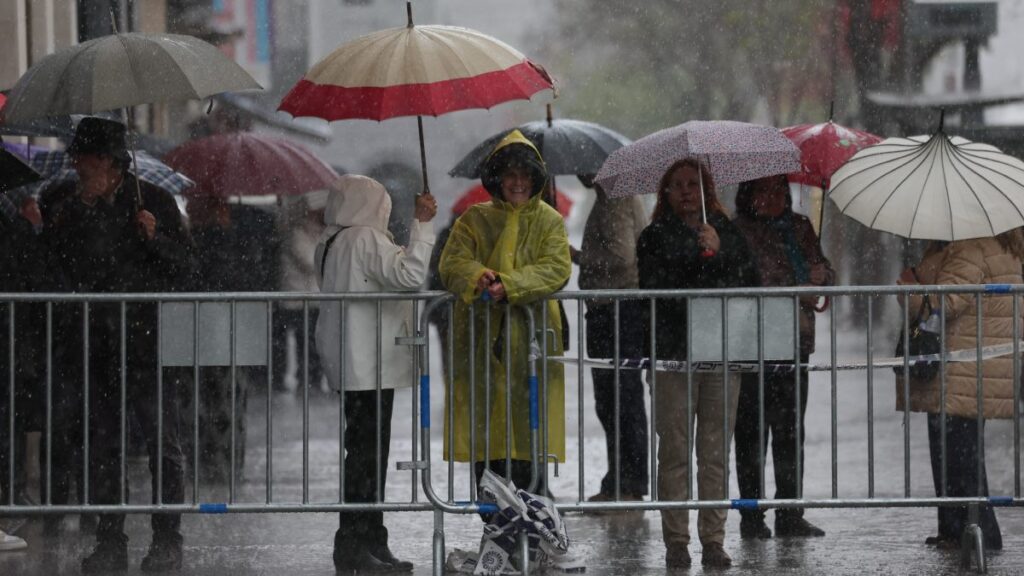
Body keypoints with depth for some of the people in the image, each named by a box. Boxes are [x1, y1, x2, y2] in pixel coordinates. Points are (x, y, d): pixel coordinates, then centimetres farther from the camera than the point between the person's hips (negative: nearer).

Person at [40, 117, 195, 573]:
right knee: (101, 442, 3)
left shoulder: (152, 201, 3)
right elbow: (56, 262, -2)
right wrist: (81, 208, -10)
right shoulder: (62, 202, 8)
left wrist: (155, 237, -15)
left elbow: (184, 265, 3)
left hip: (147, 335, -2)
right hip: (90, 338, 2)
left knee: (161, 440, -4)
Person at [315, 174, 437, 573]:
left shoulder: (330, 243, 16)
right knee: (366, 454, -10)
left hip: (347, 364, 10)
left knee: (366, 453, 12)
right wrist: (422, 225, -18)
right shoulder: (366, 239, -12)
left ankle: (371, 543, 14)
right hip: (370, 365, -10)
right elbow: (409, 275, -23)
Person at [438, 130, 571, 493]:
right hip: (481, 337, 1)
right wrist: (477, 277, -23)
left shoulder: (549, 222, 10)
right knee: (484, 421, -4)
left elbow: (556, 269, -5)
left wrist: (510, 285, -20)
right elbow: (452, 263, 1)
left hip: (530, 338, -1)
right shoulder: (475, 219, 12)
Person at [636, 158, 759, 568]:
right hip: (674, 351, -2)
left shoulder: (727, 234, 15)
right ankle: (676, 542, 1)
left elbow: (750, 281, 7)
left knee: (715, 453, 2)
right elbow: (655, 289, -5)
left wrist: (718, 252, -8)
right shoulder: (655, 238, 7)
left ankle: (714, 541, 4)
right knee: (675, 450, -3)